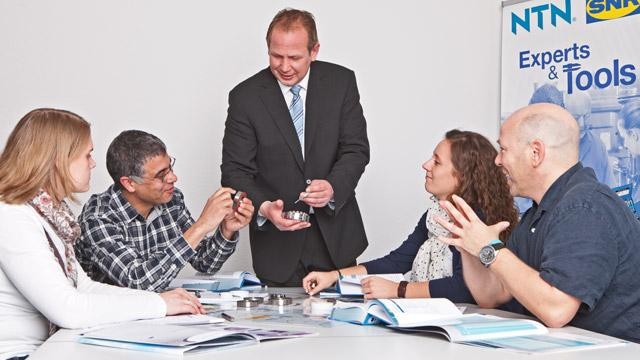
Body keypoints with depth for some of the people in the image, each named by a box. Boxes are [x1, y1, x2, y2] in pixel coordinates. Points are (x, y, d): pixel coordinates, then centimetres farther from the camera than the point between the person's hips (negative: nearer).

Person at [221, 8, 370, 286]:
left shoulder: (341, 82, -3)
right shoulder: (245, 96, -7)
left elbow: (356, 149, -4)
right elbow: (235, 170, -8)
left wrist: (333, 187, -24)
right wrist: (264, 207, -26)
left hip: (336, 236, 2)